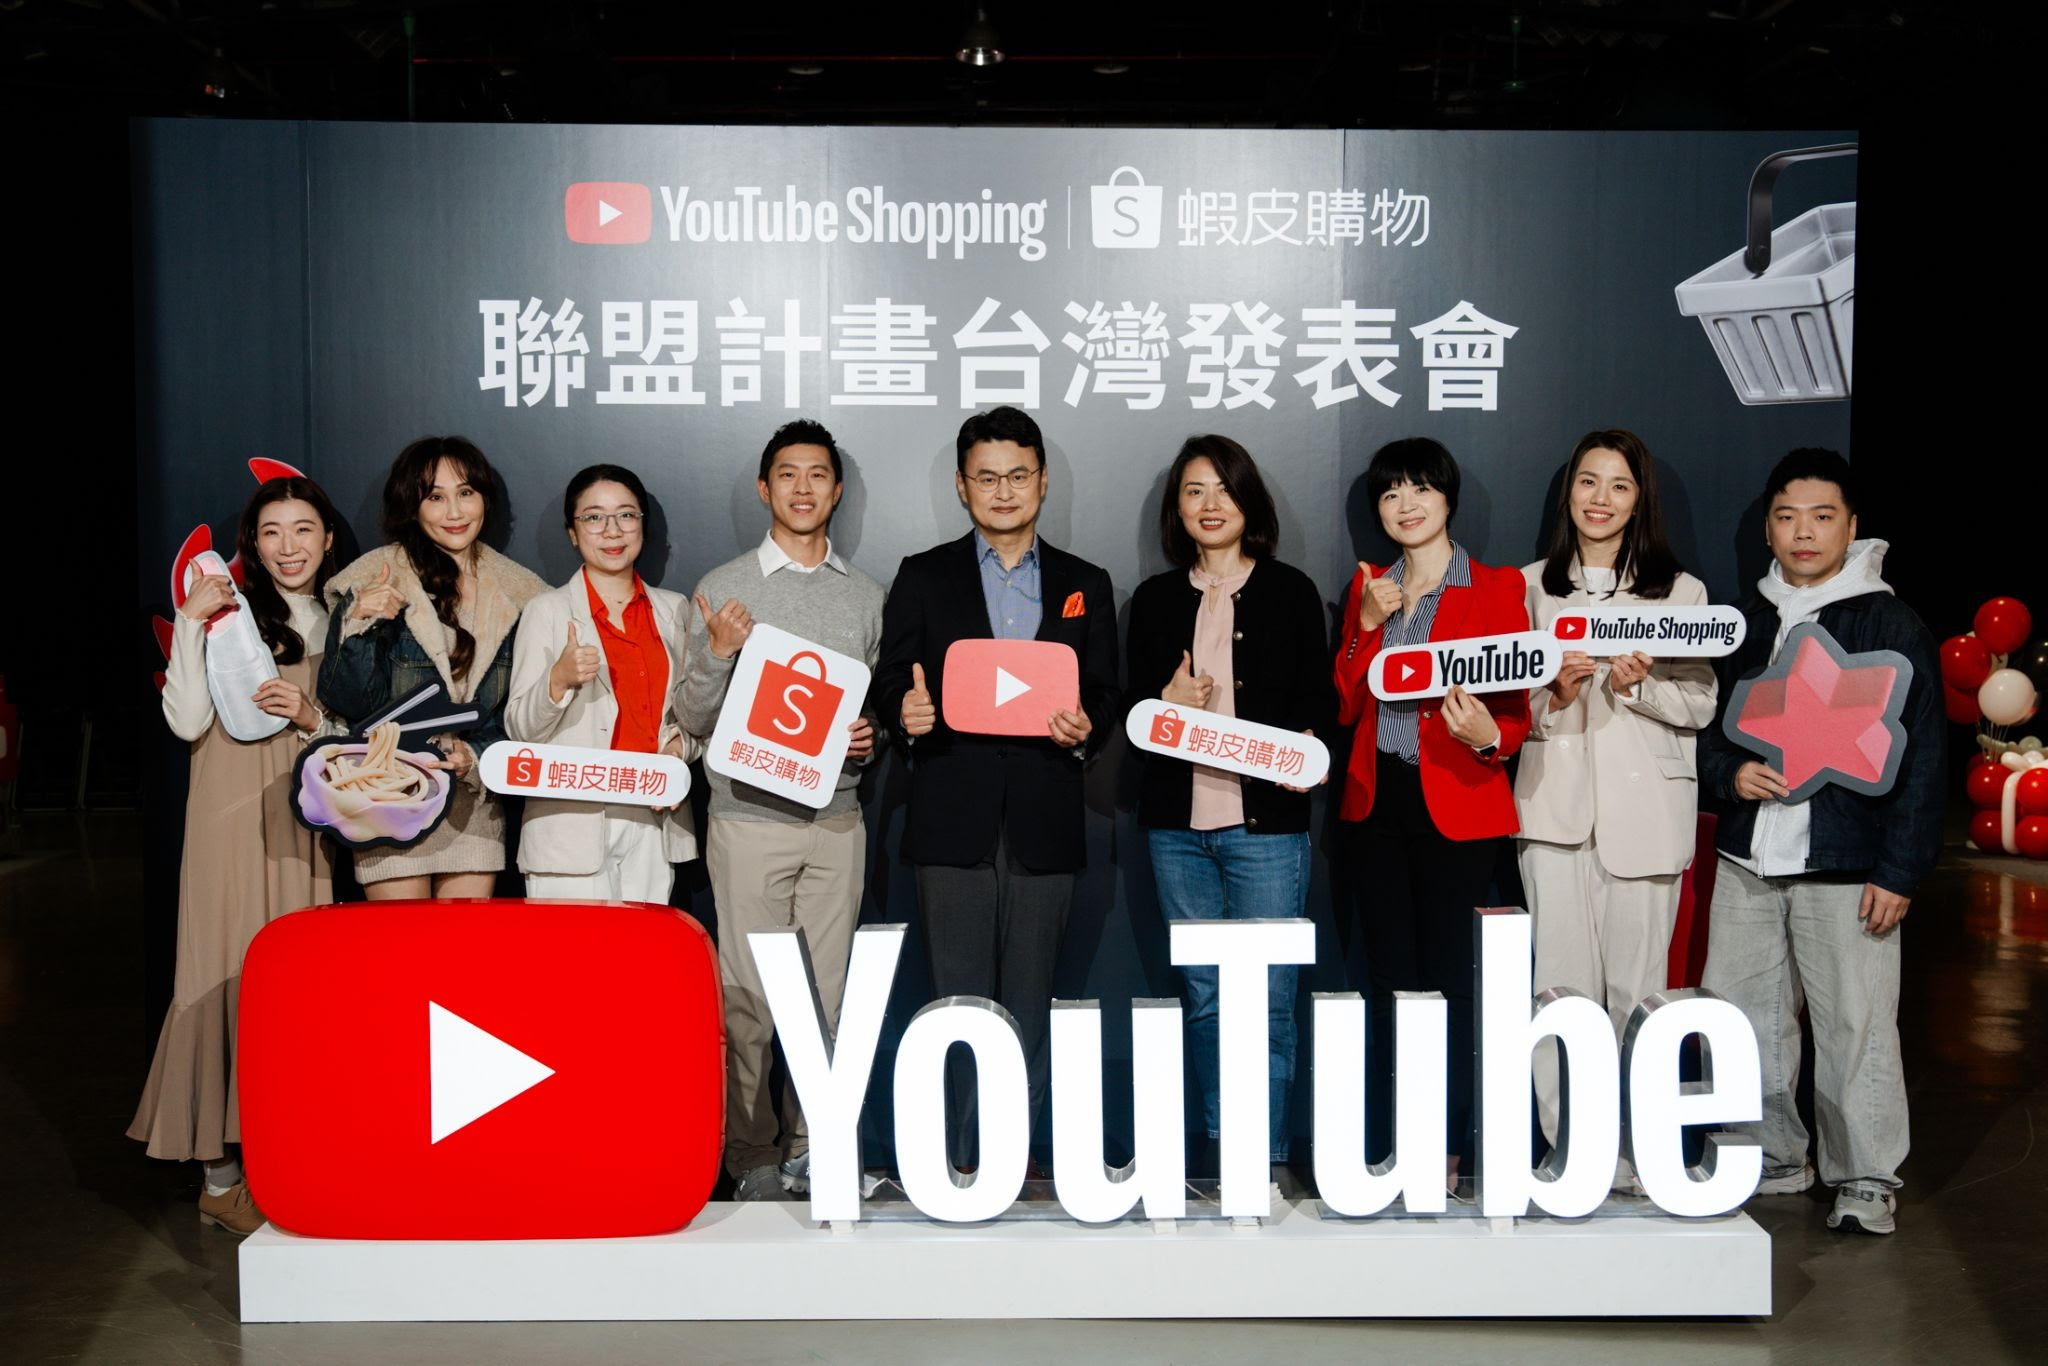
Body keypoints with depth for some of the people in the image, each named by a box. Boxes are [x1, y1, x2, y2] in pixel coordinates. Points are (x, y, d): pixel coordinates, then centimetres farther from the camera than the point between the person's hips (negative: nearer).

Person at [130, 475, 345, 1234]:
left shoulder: (340, 625, 15)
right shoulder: (227, 614, 0)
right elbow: (188, 721, -10)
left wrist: (313, 718, -4)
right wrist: (189, 623, -15)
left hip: (309, 827, 4)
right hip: (234, 823, -4)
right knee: (234, 978, -5)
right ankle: (223, 1178, 4)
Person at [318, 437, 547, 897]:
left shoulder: (517, 594, 5)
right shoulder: (373, 582, -4)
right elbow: (350, 704, -6)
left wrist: (478, 753, -9)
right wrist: (359, 627, -20)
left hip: (475, 804, 3)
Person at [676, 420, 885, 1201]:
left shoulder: (866, 597, 13)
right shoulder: (725, 589, 3)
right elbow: (696, 720, 1)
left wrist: (869, 739, -4)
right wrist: (718, 654, -16)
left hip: (836, 820, 3)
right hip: (750, 817, -3)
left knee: (824, 995, 6)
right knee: (748, 998, -1)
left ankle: (808, 1150, 17)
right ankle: (751, 1157, 11)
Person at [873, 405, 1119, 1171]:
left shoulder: (1085, 585, 14)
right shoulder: (922, 577, 10)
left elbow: (1106, 698, 10)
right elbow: (891, 684, 5)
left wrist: (1084, 728, -11)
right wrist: (907, 713, -17)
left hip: (1044, 823, 2)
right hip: (955, 820, -1)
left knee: (1030, 1005, 6)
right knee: (962, 1002, 0)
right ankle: (963, 1165, 8)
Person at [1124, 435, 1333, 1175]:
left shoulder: (1290, 591, 5)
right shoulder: (1156, 599, 12)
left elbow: (1319, 699, 4)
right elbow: (1131, 709, 13)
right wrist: (1167, 704, -8)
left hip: (1266, 818, -3)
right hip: (1177, 823, 3)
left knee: (1266, 998, -4)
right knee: (1203, 996, 10)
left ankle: (1266, 1155, 8)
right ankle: (1216, 1148, 22)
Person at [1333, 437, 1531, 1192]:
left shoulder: (1497, 588, 0)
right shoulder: (1367, 586, 13)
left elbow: (1516, 710, -3)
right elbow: (1343, 705, 6)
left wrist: (1486, 736, -24)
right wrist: (1368, 625, -7)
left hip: (1457, 809, -4)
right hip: (1376, 803, 4)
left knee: (1447, 980, -1)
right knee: (1390, 979, 8)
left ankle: (1447, 1149, 11)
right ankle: (1389, 1152, 17)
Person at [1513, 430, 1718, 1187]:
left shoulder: (1680, 590, 8)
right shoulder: (1532, 585, 12)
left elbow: (1701, 704, 3)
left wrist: (1638, 686, -15)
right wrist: (1555, 695, -12)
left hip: (1645, 809, -1)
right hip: (1555, 804, 1)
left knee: (1635, 988, 0)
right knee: (1561, 987, -1)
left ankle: (1634, 1160, 11)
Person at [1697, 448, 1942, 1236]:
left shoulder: (1892, 625, -1)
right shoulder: (1744, 622, 12)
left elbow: (1920, 756, -4)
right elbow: (1704, 722, 18)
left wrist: (1899, 870, -10)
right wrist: (1729, 772, -4)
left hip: (1847, 866, -5)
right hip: (1746, 859, 5)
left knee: (1856, 1022, -3)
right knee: (1743, 1016, 10)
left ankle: (1865, 1179, 11)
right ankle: (1772, 1157, 26)